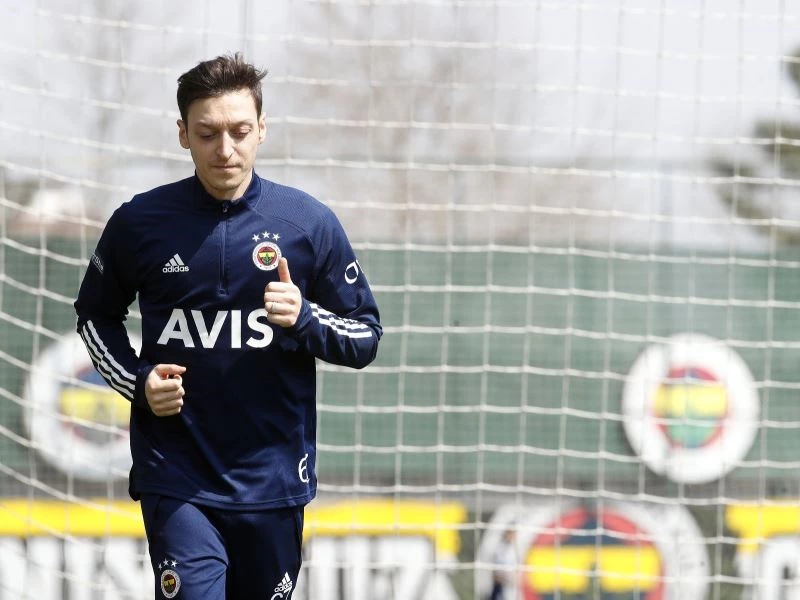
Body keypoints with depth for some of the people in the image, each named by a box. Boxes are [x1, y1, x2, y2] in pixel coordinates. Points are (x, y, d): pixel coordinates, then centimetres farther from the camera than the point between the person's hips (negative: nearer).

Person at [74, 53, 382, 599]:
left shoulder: (310, 223, -1)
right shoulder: (140, 223, 0)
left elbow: (365, 338, 6)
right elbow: (96, 316, 17)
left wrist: (305, 318, -15)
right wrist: (137, 383, -1)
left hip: (273, 484, 1)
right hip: (178, 484, -1)